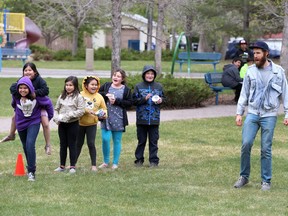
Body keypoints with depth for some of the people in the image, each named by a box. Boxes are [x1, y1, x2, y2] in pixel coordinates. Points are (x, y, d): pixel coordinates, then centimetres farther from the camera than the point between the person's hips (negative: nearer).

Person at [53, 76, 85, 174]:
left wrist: (67, 115, -18)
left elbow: (81, 111, -14)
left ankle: (73, 166, 10)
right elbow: (56, 108, 11)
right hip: (62, 124, 5)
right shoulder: (62, 96, 8)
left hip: (73, 124, -5)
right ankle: (62, 166, 18)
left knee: (72, 145, 2)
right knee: (63, 145, 11)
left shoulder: (78, 97, -8)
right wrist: (56, 118, -7)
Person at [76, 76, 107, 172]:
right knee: (78, 144, 10)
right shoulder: (80, 95, -9)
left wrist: (104, 114, -14)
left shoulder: (99, 97, 1)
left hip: (92, 124, 0)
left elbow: (104, 109, 7)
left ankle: (94, 165, 7)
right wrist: (87, 110, -26)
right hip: (80, 123, 0)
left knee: (91, 144, -4)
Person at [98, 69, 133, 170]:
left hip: (119, 119, -1)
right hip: (106, 118, 1)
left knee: (117, 141, 6)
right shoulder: (106, 86, 6)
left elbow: (130, 103, -5)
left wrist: (116, 101, -14)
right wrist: (106, 95, -12)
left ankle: (115, 163, 16)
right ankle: (105, 162, 11)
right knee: (105, 139, -5)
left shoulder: (126, 90, 1)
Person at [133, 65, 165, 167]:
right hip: (141, 118, -1)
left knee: (154, 141, 3)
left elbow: (163, 98, 16)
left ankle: (153, 161, 9)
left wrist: (160, 100, -6)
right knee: (141, 141, 7)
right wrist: (144, 99, -15)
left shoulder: (159, 86, 6)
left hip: (154, 119, 1)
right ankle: (139, 160, 16)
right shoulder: (138, 86, 1)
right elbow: (134, 100, -1)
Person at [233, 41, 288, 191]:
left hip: (269, 115, -2)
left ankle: (266, 181, 11)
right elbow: (244, 93, 10)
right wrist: (239, 113, 4)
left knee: (266, 149, -1)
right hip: (252, 113, 2)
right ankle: (244, 177, 6)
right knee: (246, 144, -9)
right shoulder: (251, 71, 5)